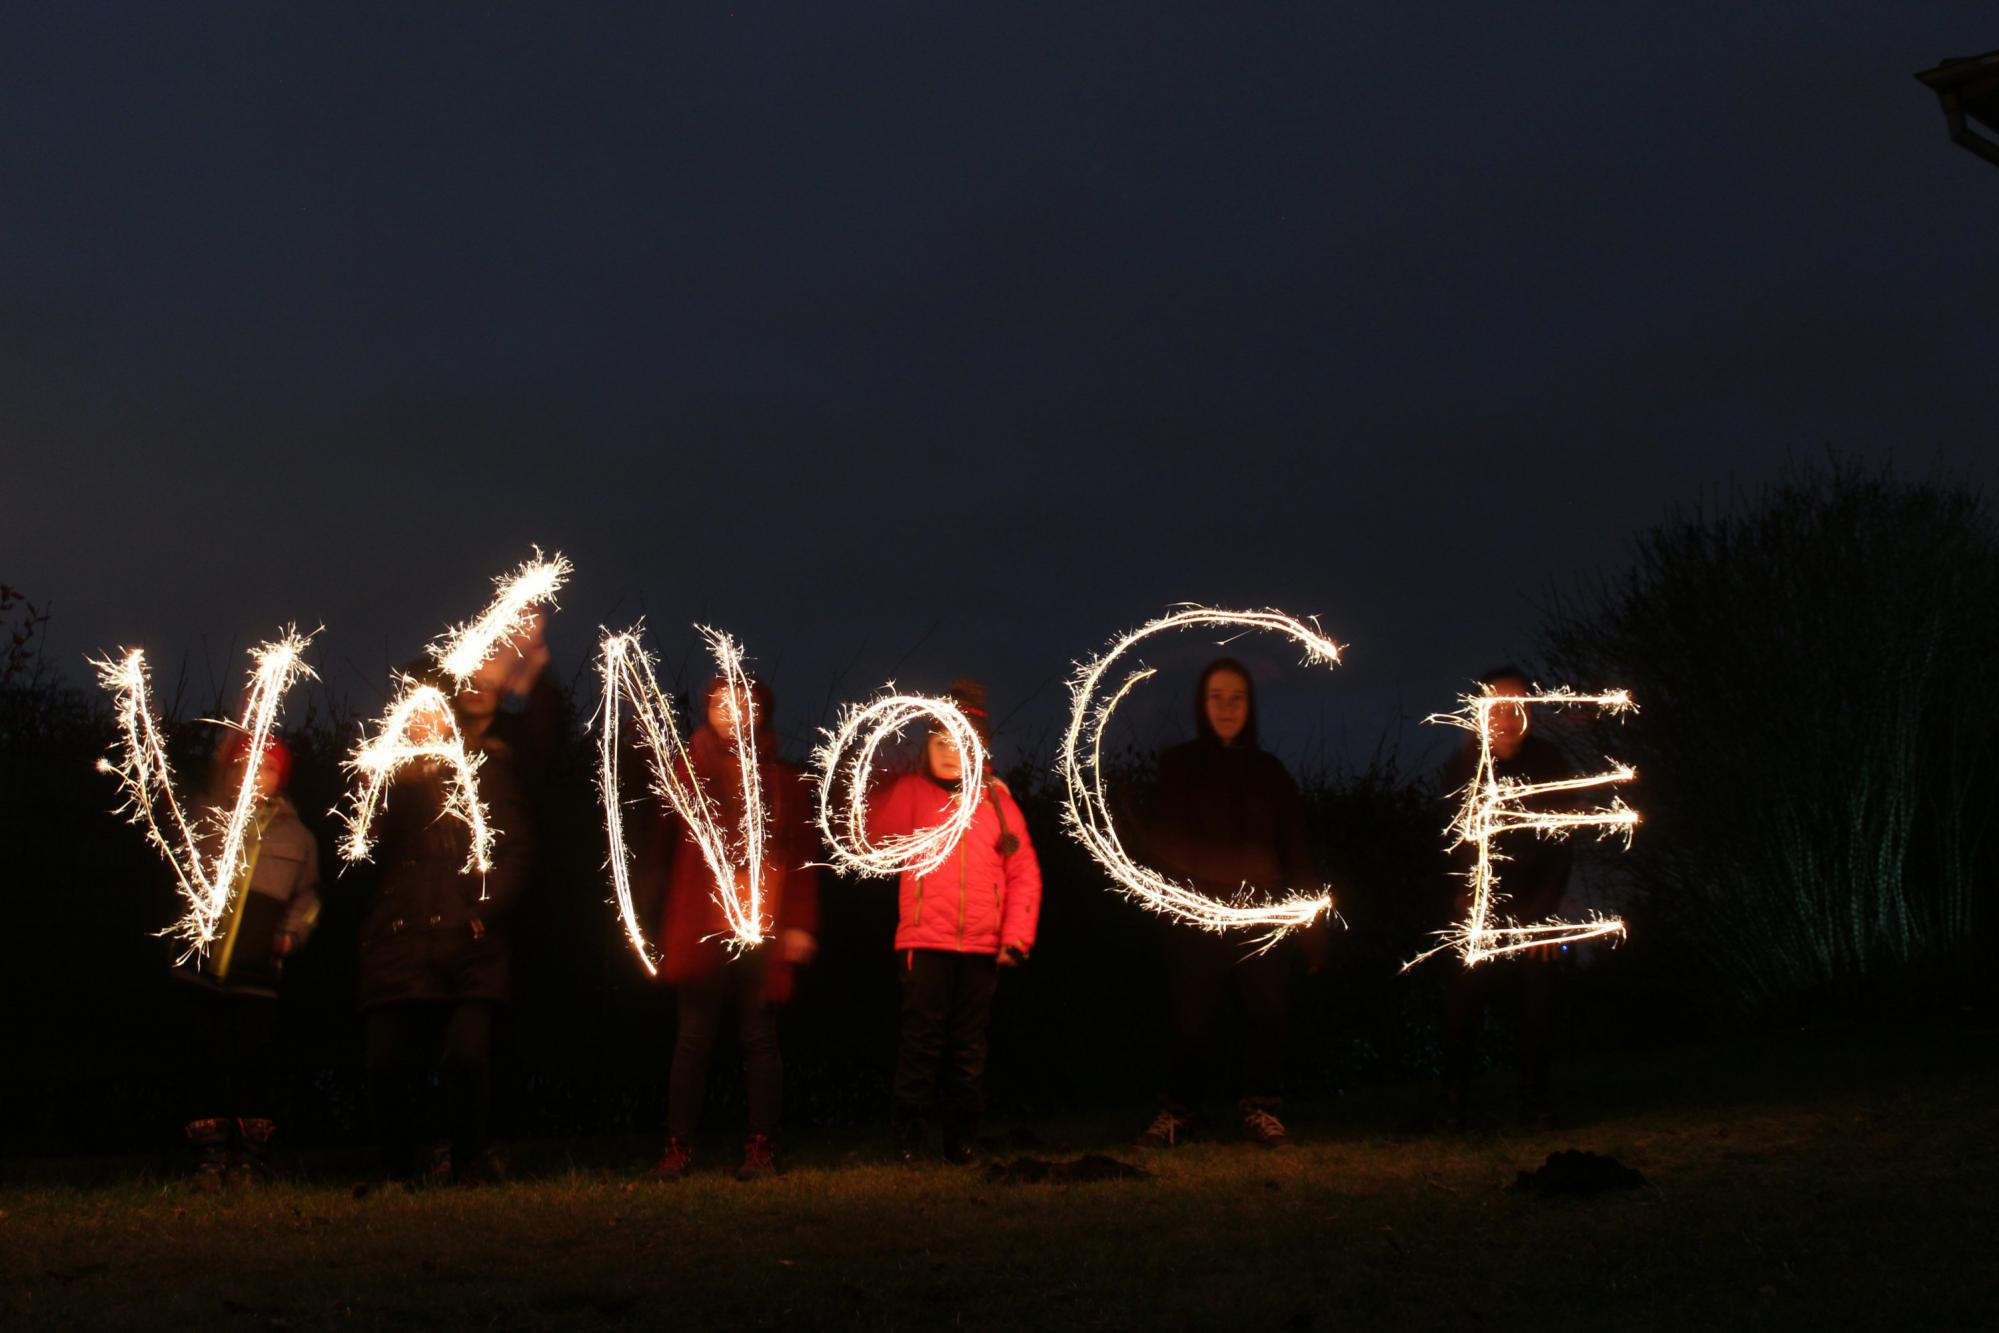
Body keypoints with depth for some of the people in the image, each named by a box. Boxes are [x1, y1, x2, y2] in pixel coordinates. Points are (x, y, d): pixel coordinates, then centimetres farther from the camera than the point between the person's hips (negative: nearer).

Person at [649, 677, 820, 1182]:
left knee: (760, 1037, 3)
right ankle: (679, 1147, 3)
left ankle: (761, 1149, 8)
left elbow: (804, 857, 6)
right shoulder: (691, 770, 10)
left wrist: (799, 924, -2)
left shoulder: (784, 780, 10)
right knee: (693, 1037, -1)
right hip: (702, 928, 0)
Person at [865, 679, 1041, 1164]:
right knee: (923, 1038, -3)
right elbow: (870, 832, -9)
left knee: (969, 1045, 8)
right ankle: (910, 1134, 5)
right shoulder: (910, 792, 3)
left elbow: (1024, 872, 6)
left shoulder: (997, 800, 8)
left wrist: (1017, 937, -2)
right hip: (924, 941, -2)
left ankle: (963, 1135, 17)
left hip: (982, 946, 2)